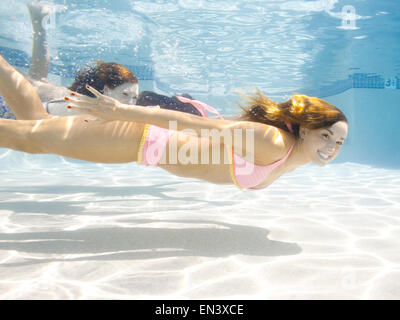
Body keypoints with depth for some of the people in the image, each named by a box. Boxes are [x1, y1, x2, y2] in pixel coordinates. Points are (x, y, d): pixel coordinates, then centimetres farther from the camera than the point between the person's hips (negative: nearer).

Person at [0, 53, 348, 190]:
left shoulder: (298, 156, 1)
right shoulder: (273, 143, -27)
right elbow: (201, 124, -31)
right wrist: (121, 111, -30)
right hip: (148, 135, -7)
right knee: (30, 134, 2)